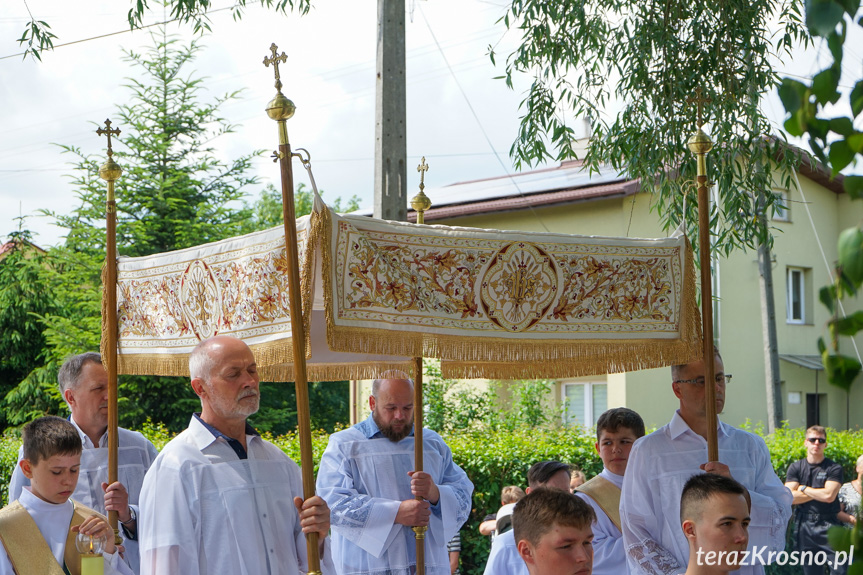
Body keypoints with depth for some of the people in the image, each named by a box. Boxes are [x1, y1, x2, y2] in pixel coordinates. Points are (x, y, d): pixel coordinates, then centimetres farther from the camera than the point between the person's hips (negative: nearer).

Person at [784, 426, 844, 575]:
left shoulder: (834, 468, -1)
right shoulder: (795, 467, 5)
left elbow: (829, 496, -15)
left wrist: (803, 488, -4)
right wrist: (819, 493, -8)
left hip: (829, 525, -2)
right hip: (805, 525, 2)